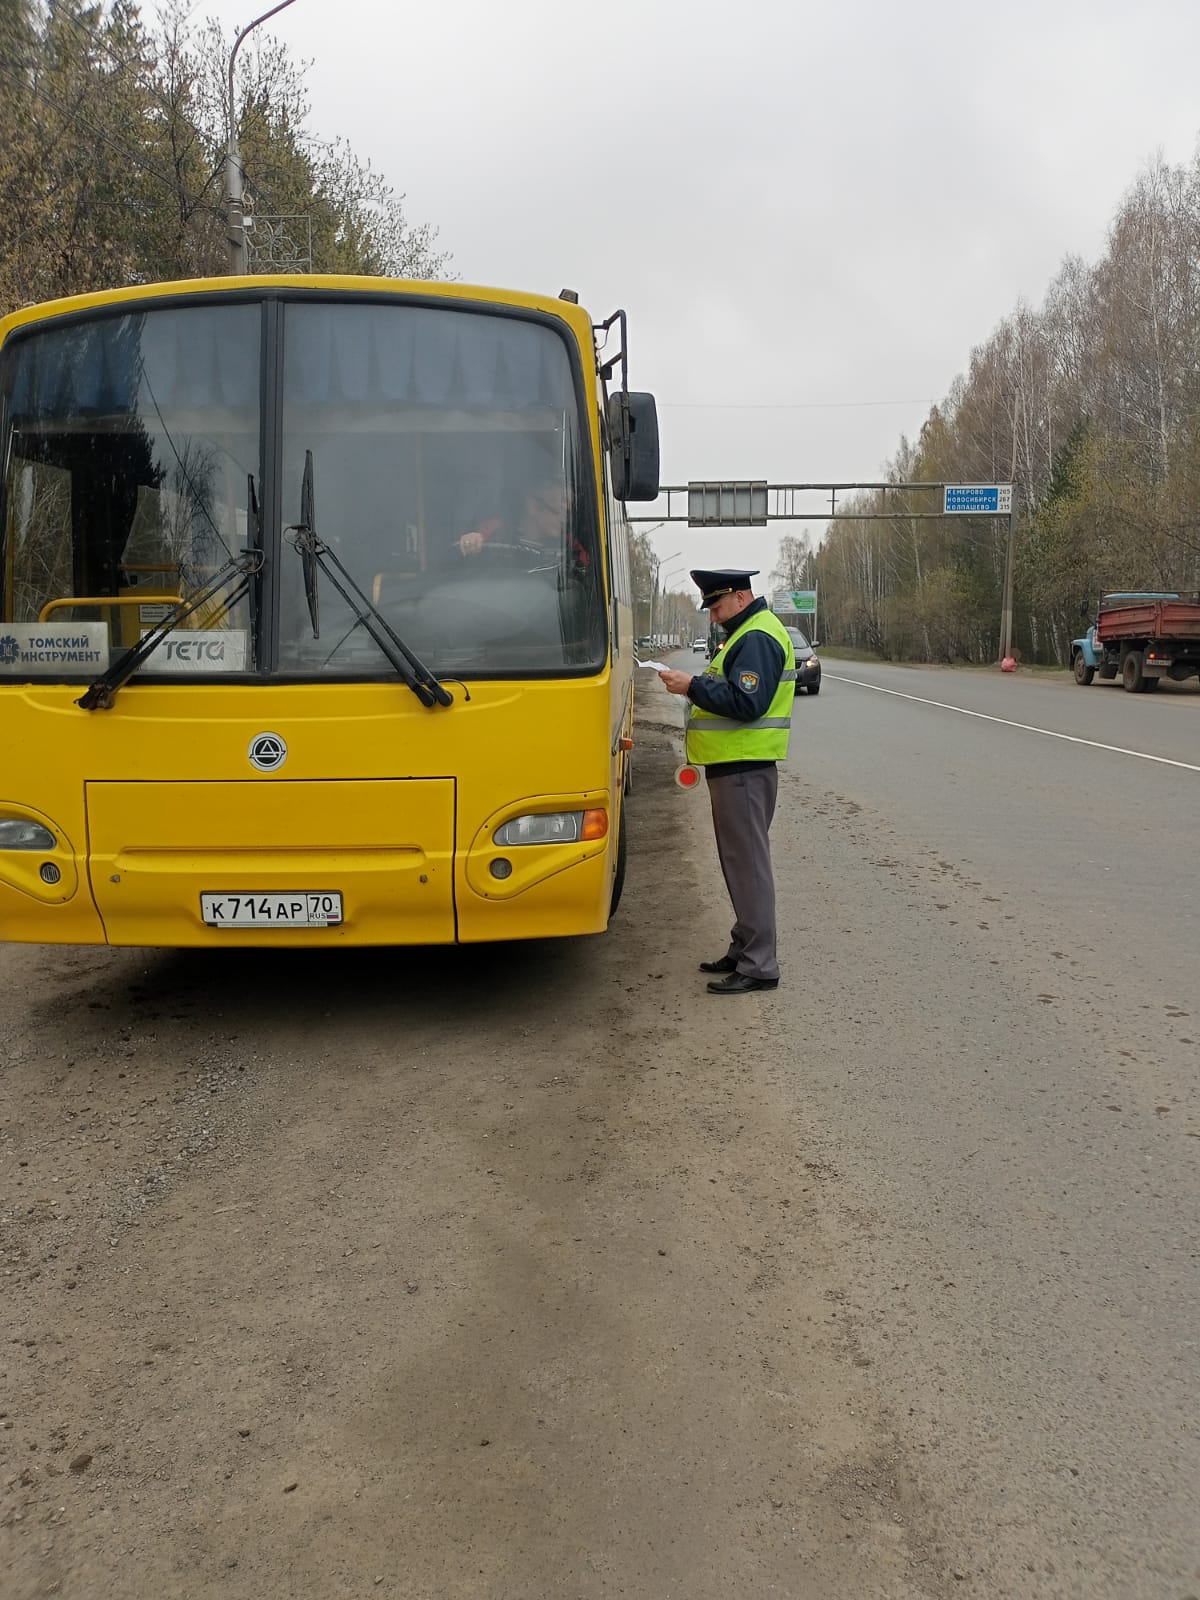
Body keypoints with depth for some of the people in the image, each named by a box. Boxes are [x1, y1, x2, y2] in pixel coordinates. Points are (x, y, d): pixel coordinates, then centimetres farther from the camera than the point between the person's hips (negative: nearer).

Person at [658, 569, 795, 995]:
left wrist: (694, 686, -20)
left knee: (747, 862, -8)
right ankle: (745, 948, 25)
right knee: (739, 859, 15)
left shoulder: (757, 638, -14)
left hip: (744, 769, -11)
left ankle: (759, 965, -5)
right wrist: (697, 686, 11)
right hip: (736, 766, 11)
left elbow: (746, 703, -24)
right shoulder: (746, 633, 20)